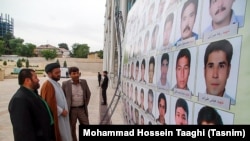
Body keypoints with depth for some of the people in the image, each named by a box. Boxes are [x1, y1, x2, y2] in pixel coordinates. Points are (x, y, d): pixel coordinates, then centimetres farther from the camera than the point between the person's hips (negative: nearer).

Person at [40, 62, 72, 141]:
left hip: (61, 117, 9)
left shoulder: (56, 84, 12)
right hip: (55, 118, -9)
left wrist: (63, 110, 8)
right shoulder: (47, 85, -18)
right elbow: (50, 103, -23)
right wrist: (61, 111, -15)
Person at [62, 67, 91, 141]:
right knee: (72, 129, 10)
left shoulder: (84, 82, -2)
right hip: (71, 110, -2)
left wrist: (85, 104, 6)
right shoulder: (65, 83, -9)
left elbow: (88, 94, 10)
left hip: (82, 109, 2)